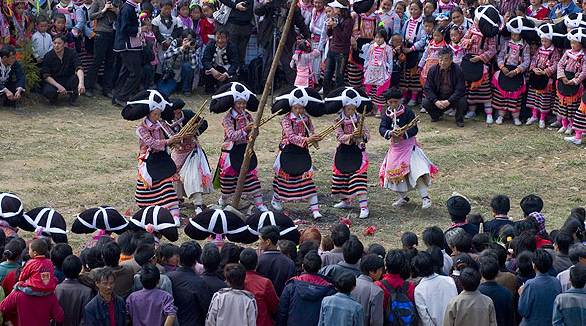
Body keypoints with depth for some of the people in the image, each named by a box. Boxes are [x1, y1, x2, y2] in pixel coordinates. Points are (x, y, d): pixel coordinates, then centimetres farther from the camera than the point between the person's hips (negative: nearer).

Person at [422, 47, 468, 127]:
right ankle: (436, 115, 11)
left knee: (462, 102, -31)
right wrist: (436, 101, -22)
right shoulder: (433, 70, -8)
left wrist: (448, 101, -29)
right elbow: (427, 88, -7)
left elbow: (460, 90, -17)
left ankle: (459, 119, 1)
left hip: (453, 97, -2)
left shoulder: (458, 70, -15)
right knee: (425, 103, -23)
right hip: (437, 96, 2)